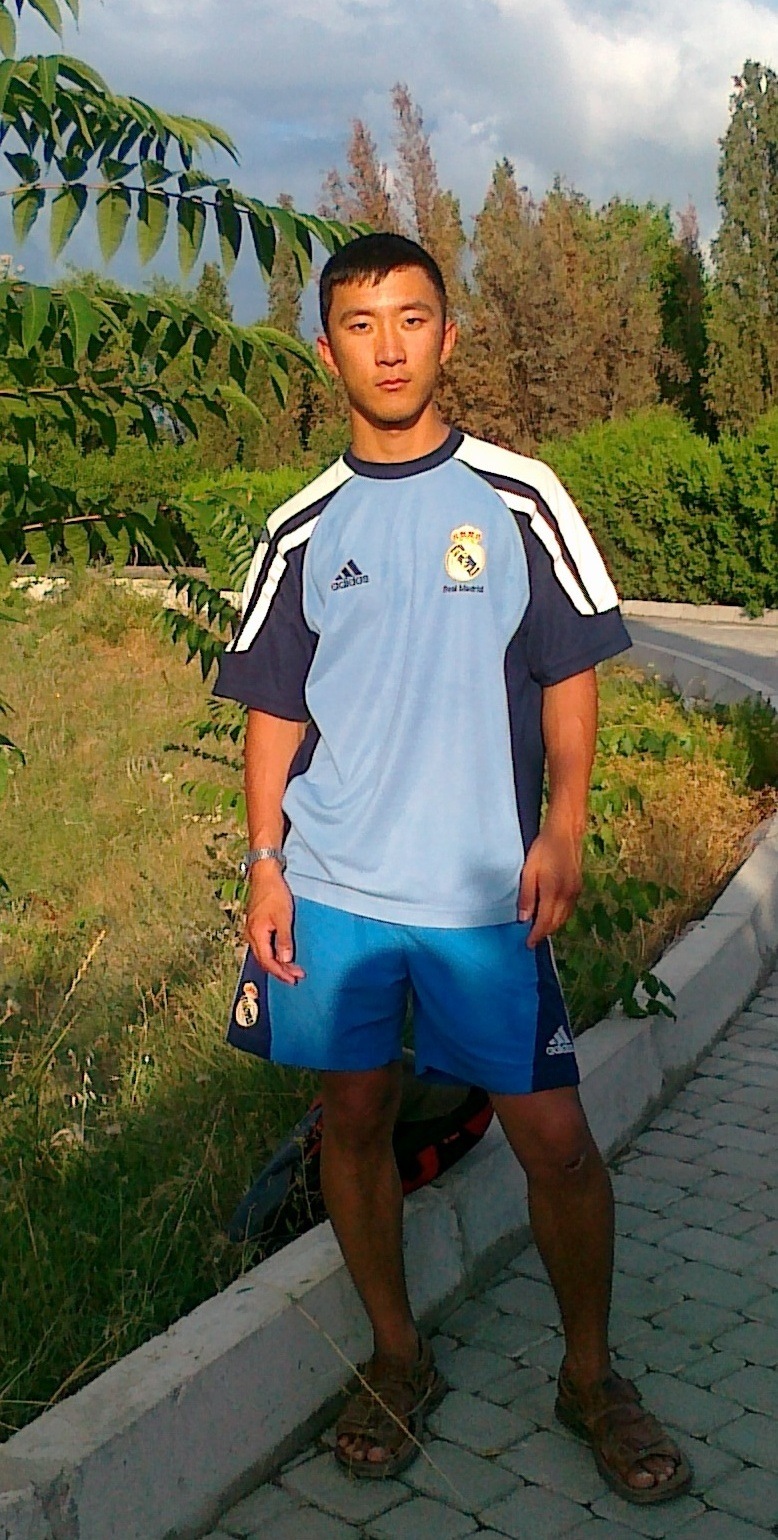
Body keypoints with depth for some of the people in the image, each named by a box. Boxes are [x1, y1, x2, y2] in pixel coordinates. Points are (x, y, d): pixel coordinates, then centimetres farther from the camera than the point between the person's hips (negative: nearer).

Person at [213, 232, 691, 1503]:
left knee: (556, 1139, 0)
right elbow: (275, 711, 9)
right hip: (333, 888, 2)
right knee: (355, 1119, 10)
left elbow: (570, 674, 2)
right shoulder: (302, 529, 6)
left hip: (484, 891, -2)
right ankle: (397, 1361, 32)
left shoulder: (519, 497, 1)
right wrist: (265, 865, 2)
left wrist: (563, 827, -11)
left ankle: (591, 1376, 24)